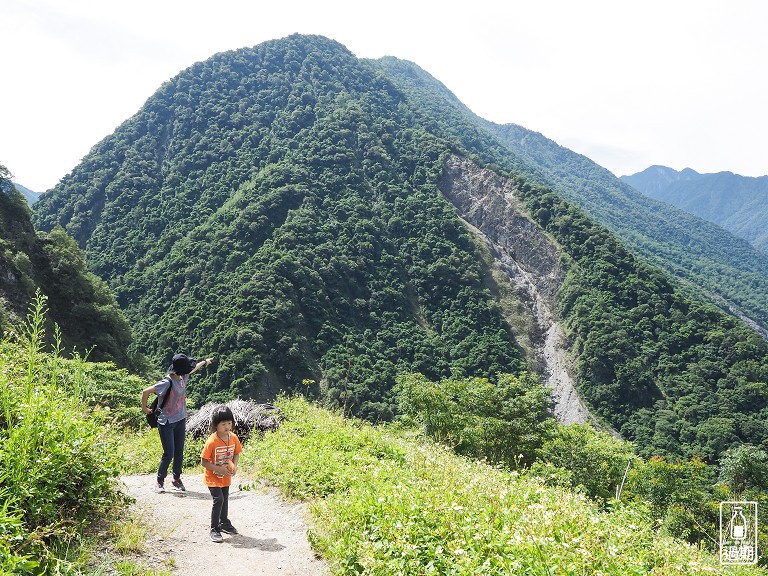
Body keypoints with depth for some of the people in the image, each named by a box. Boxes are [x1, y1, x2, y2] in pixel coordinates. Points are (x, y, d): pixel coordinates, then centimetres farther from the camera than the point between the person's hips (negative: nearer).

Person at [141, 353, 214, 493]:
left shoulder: (183, 378, 0)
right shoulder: (167, 382, -23)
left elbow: (193, 368, 22)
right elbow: (146, 391, -23)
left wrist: (205, 362, 38)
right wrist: (144, 408, -10)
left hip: (180, 420, 7)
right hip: (166, 423, -7)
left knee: (179, 452, 10)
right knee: (169, 454, -4)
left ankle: (176, 479, 25)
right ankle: (160, 481, 14)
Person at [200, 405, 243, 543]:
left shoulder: (233, 438, -9)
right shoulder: (212, 441, -26)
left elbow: (236, 453, 7)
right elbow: (203, 462, -23)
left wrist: (234, 465, -12)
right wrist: (219, 469, -28)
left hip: (226, 477, 6)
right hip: (213, 477, -6)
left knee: (225, 499, 19)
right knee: (218, 500, -14)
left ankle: (224, 523, 41)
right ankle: (214, 529, -1)